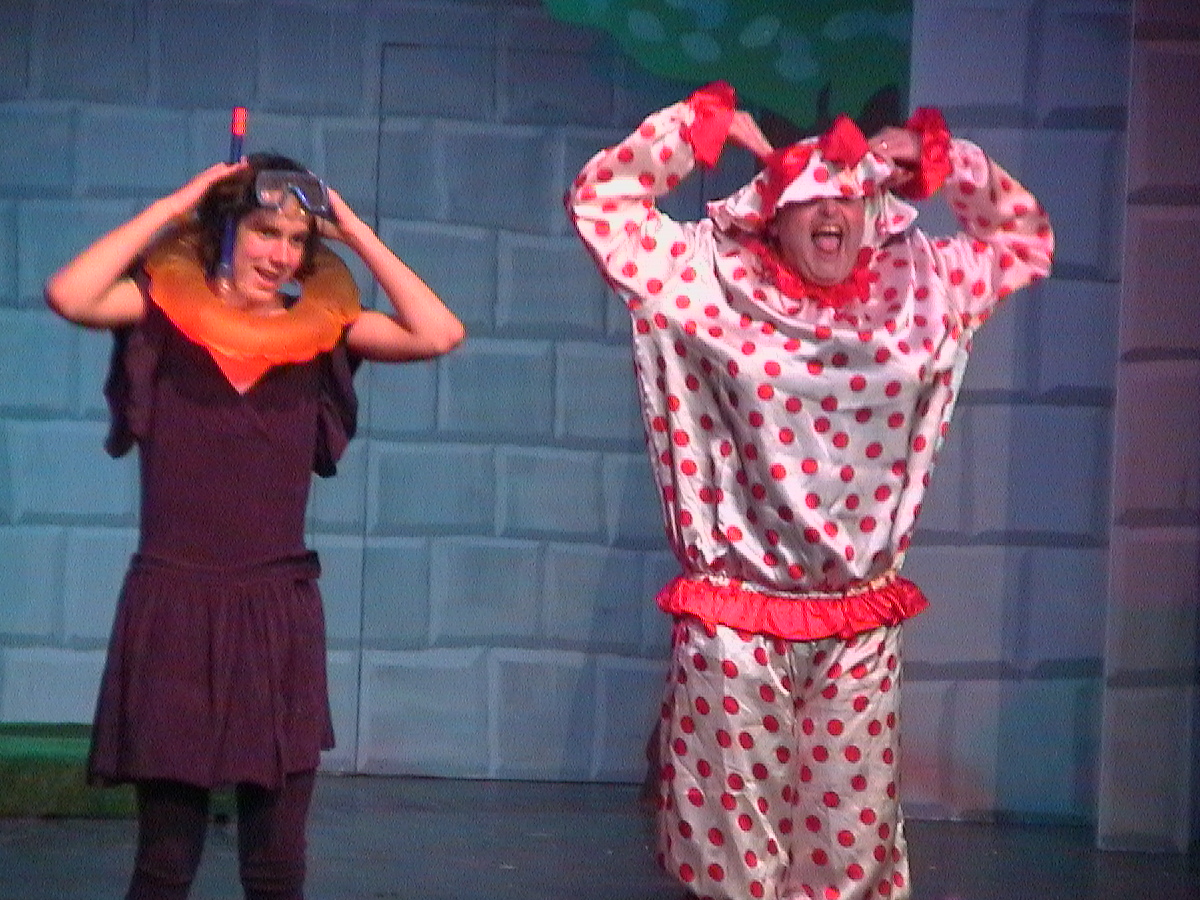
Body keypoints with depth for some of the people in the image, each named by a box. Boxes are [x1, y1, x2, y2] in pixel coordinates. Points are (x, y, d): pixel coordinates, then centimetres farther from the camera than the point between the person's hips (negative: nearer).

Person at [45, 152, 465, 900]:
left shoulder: (318, 328, 7)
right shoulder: (166, 309, 2)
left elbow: (439, 334, -4)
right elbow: (70, 296, -17)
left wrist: (357, 233, 1)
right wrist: (174, 206, -8)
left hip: (280, 612, 2)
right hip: (172, 606, -2)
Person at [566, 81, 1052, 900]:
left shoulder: (920, 292, 7)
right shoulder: (712, 284, -2)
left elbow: (1025, 237, 18)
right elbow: (600, 199, -1)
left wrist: (941, 158, 7)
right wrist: (707, 125, -1)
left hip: (863, 626, 3)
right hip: (735, 619, -3)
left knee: (850, 832, 7)